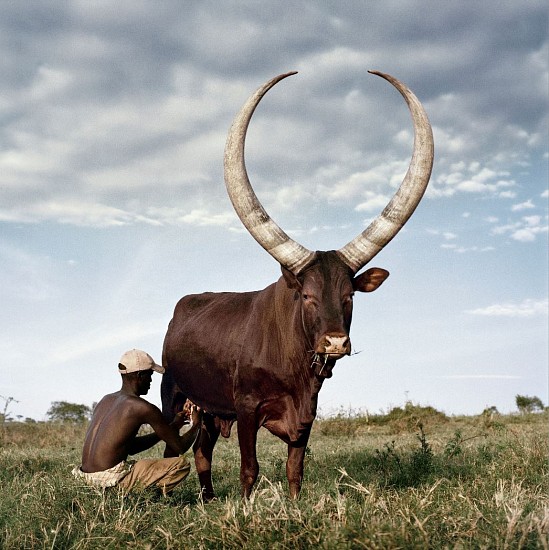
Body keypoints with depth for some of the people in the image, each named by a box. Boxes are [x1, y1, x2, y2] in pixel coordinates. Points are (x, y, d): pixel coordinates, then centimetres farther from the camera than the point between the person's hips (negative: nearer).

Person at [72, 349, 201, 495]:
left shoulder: (106, 400, 15)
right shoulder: (143, 408, -9)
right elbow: (181, 447, -2)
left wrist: (171, 427, 24)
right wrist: (196, 424, 18)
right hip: (111, 478, -8)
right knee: (182, 464, 0)